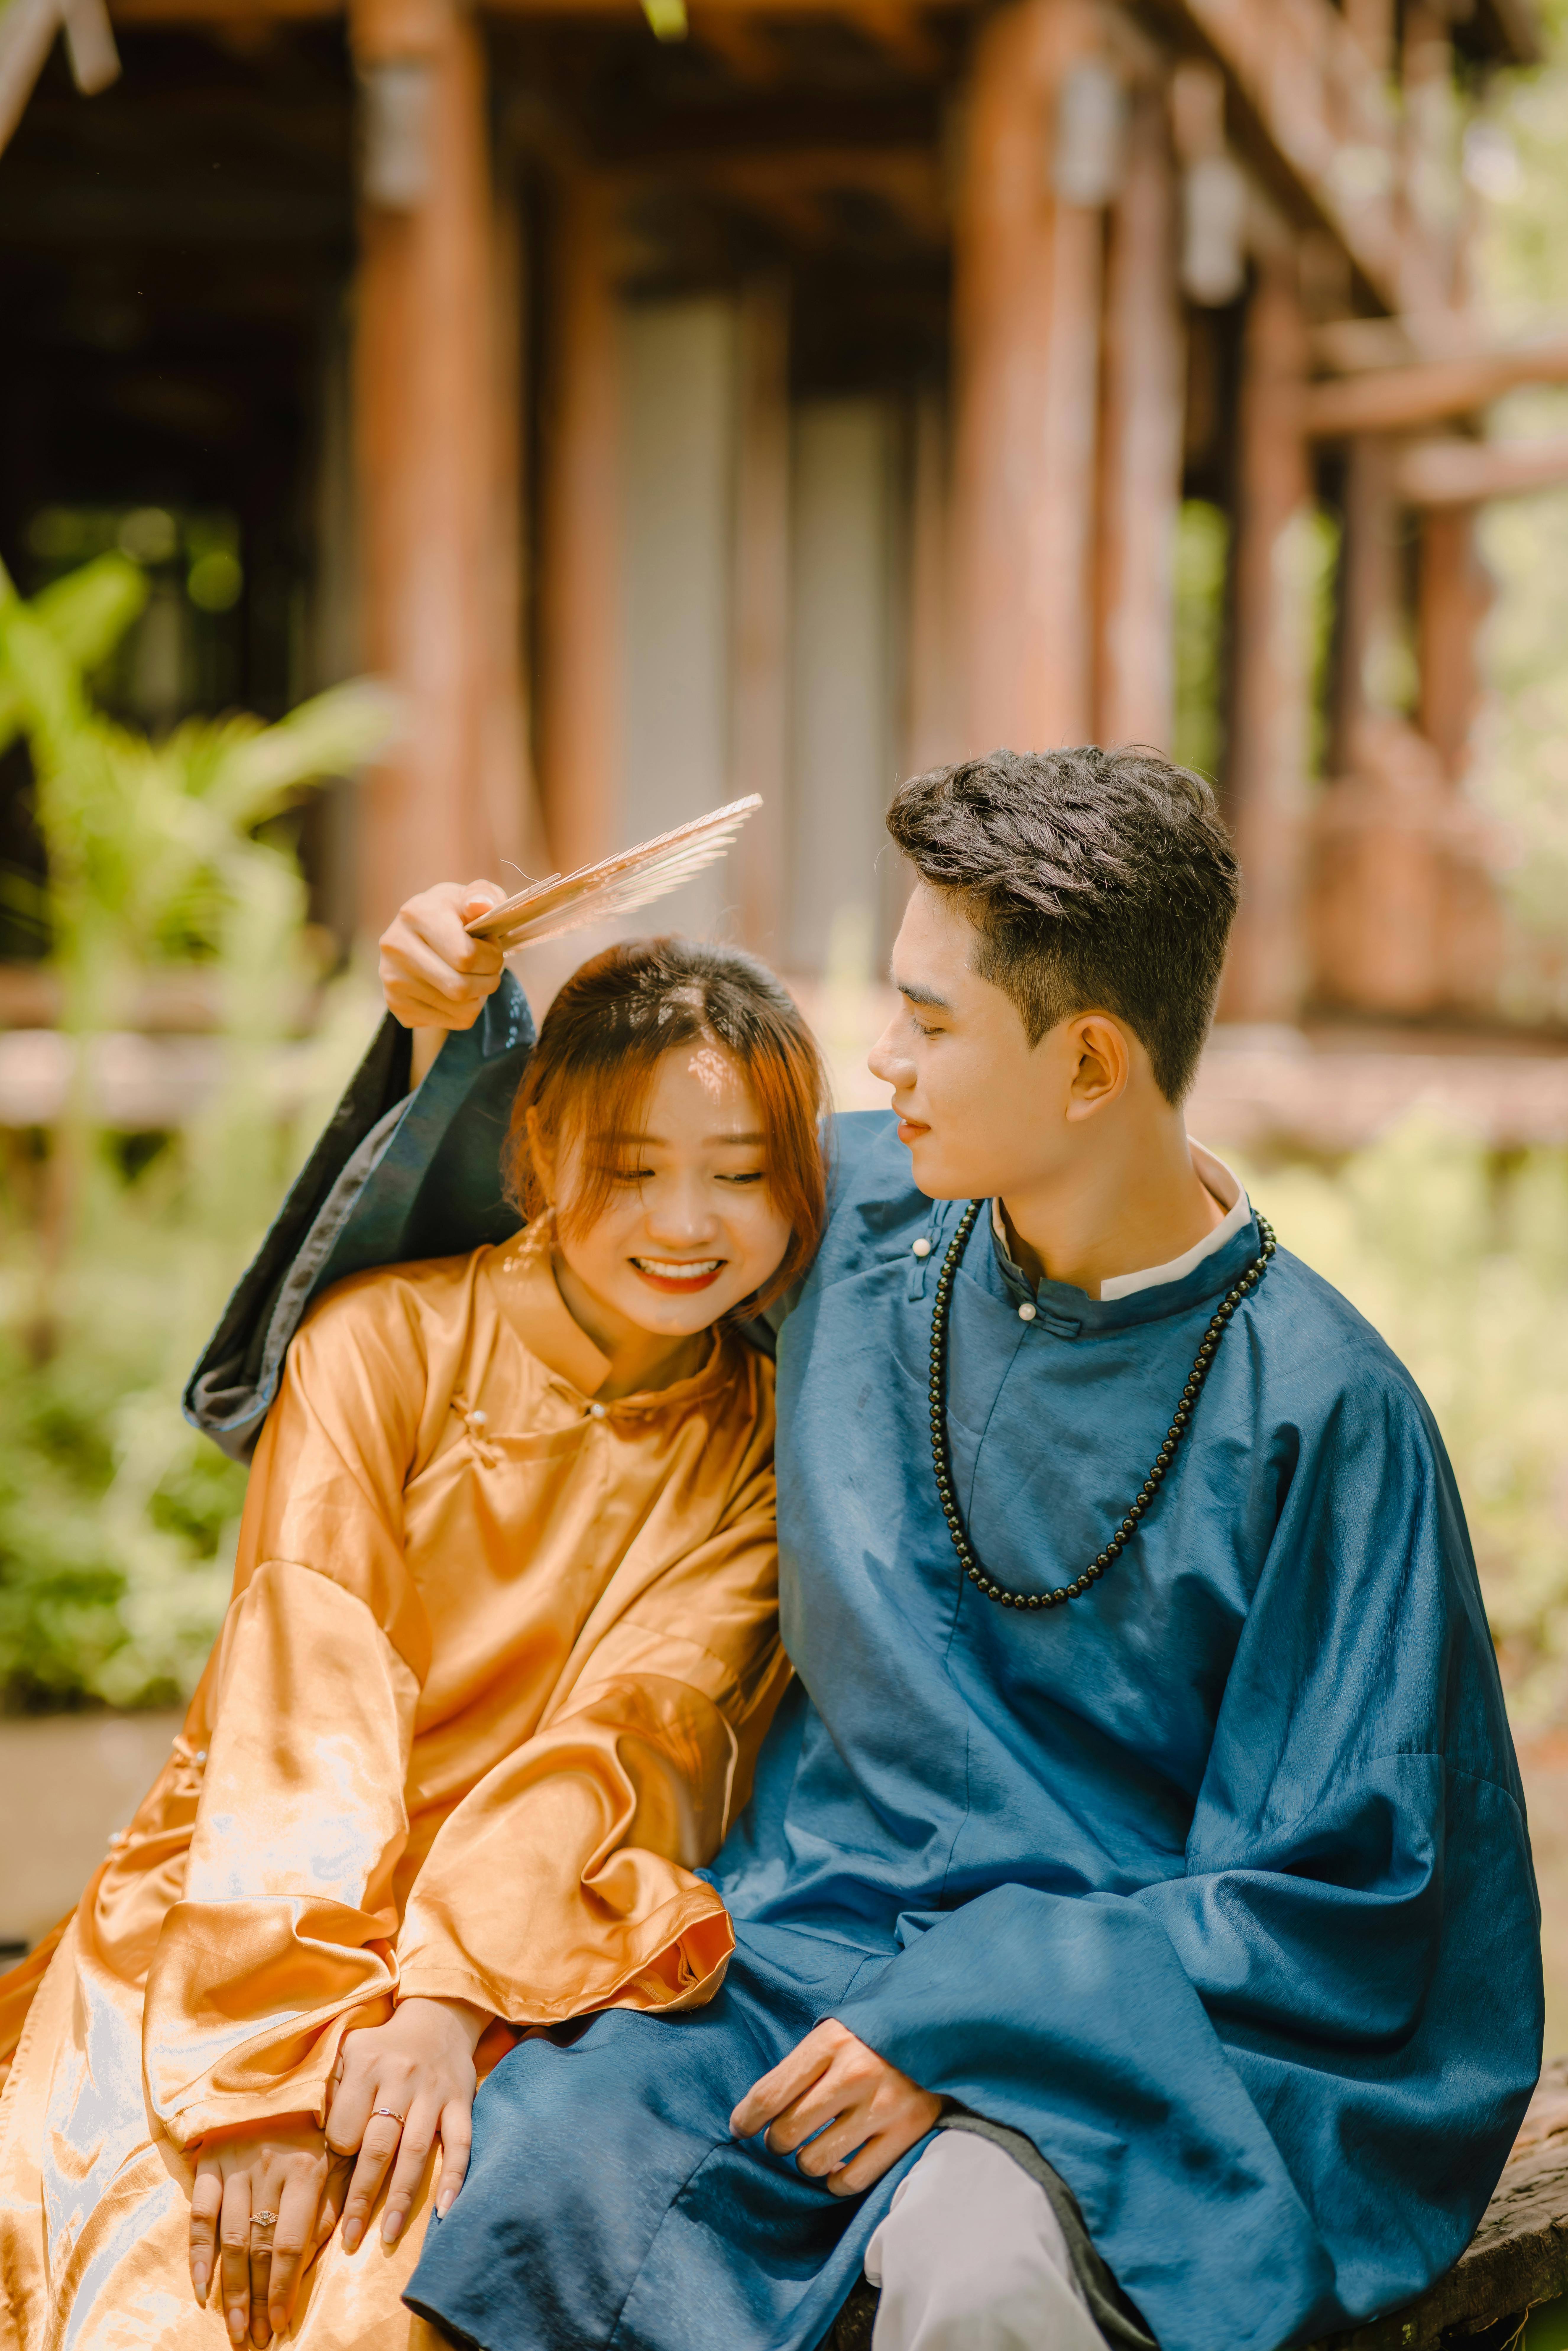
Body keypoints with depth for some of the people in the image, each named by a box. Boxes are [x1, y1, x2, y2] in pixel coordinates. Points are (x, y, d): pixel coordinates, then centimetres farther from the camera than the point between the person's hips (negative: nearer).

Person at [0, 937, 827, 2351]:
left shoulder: (757, 1449, 6)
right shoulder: (384, 1344, -2)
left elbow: (627, 1739, -7)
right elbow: (300, 1703, -11)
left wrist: (448, 2000, -22)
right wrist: (278, 2060, -22)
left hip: (519, 1957, 1)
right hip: (230, 1929, -1)